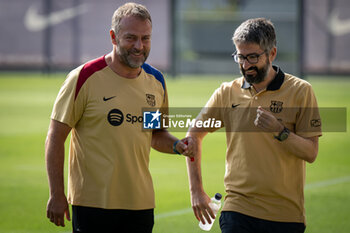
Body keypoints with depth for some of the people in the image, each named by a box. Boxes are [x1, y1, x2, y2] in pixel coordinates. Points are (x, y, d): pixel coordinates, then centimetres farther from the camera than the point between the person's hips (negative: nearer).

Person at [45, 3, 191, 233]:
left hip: (141, 203, 5)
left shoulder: (156, 81, 8)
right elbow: (55, 138, -6)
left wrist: (176, 145, 0)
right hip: (93, 203, -5)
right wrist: (57, 194, -10)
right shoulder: (84, 78, -9)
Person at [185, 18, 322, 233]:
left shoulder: (300, 91, -1)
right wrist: (196, 190, 13)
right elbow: (194, 135, 18)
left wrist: (280, 131, -21)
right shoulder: (227, 93, 6)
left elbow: (311, 153, -4)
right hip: (238, 211, 1)